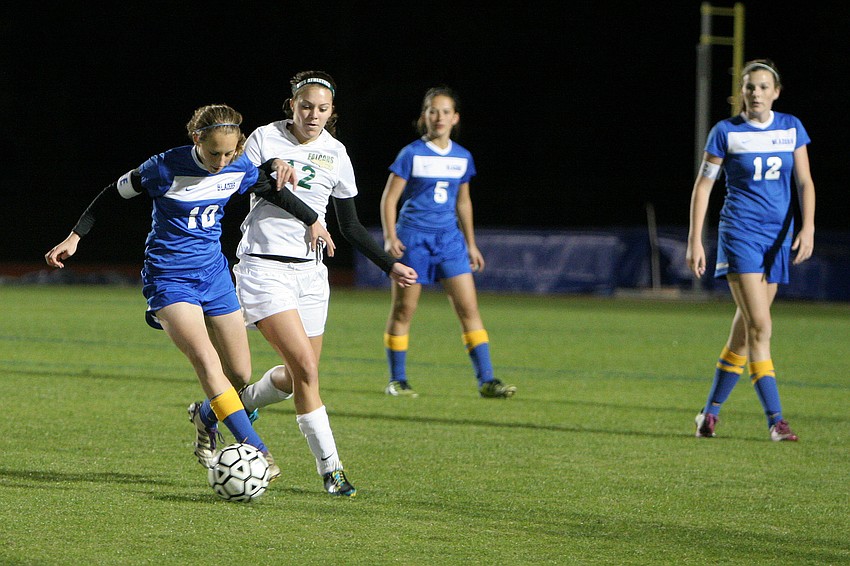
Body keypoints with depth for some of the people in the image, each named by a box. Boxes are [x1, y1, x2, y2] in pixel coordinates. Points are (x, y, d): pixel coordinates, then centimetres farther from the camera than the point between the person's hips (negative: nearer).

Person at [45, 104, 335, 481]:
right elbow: (115, 194, -5)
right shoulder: (166, 168, -18)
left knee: (241, 375, 6)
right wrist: (75, 237, -4)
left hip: (214, 272, 6)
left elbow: (271, 190, 16)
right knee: (207, 361, -23)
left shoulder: (240, 169, -5)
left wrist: (312, 220, 28)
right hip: (168, 277, -6)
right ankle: (255, 449, -26)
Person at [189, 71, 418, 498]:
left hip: (310, 271, 5)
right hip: (264, 267, -5)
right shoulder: (265, 139, -6)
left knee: (296, 376, 7)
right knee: (306, 369, -17)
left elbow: (350, 226, 14)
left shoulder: (335, 154, 6)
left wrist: (390, 266, 11)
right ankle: (330, 468, -10)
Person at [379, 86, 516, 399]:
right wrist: (390, 237, -15)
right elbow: (389, 198, -4)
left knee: (469, 308, -4)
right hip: (413, 237, -4)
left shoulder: (462, 158, 8)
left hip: (449, 238, 4)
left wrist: (471, 244, 18)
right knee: (403, 310, 2)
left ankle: (486, 380, -6)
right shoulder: (411, 154, -6)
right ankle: (397, 380, 13)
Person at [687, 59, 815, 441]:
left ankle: (711, 411, 19)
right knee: (760, 326, -15)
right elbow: (703, 185, 0)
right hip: (740, 233, -4)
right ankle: (775, 419, -16)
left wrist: (807, 227, -10)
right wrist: (695, 241, -4)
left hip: (779, 236, 4)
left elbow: (804, 182, 4)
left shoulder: (791, 129, 6)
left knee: (745, 330, 7)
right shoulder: (726, 132, -3)